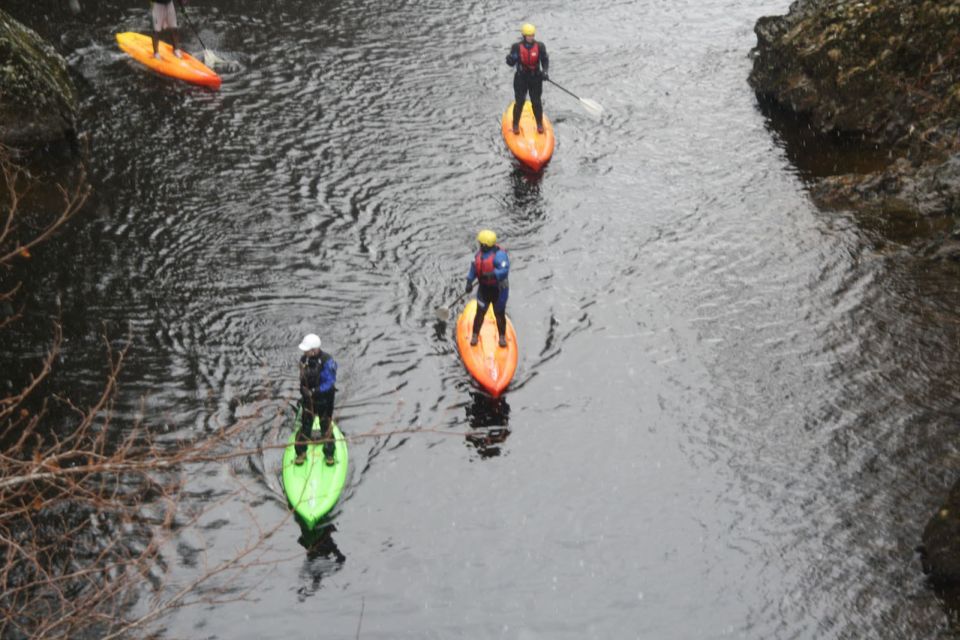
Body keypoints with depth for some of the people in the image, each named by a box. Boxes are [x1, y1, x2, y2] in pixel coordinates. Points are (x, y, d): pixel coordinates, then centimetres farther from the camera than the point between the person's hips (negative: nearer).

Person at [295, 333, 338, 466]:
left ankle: (329, 454, 23)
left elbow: (329, 383, -21)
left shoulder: (327, 361, -21)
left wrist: (315, 392, -27)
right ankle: (301, 452, 21)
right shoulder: (304, 359, -5)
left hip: (324, 399, -3)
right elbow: (302, 380, 8)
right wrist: (304, 392, -5)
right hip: (308, 398, 3)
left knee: (326, 426, 8)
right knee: (305, 425, 7)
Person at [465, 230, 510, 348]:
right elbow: (473, 267, 13)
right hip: (484, 289, 5)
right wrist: (469, 282, 3)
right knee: (480, 313, 9)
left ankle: (502, 337, 26)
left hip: (498, 290, -5)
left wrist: (493, 274, -46)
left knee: (500, 314, 7)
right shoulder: (480, 253, 4)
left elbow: (504, 270, -33)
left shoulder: (499, 254, -21)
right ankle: (475, 335, 25)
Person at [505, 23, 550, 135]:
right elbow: (511, 64, -6)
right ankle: (515, 125, 20)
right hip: (521, 78, -1)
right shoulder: (517, 47, -7)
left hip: (536, 78, 1)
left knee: (536, 102, 6)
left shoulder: (540, 46, -4)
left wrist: (544, 71, -20)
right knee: (519, 102, 2)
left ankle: (540, 124, 24)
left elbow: (545, 61, -1)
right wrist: (510, 59, -30)